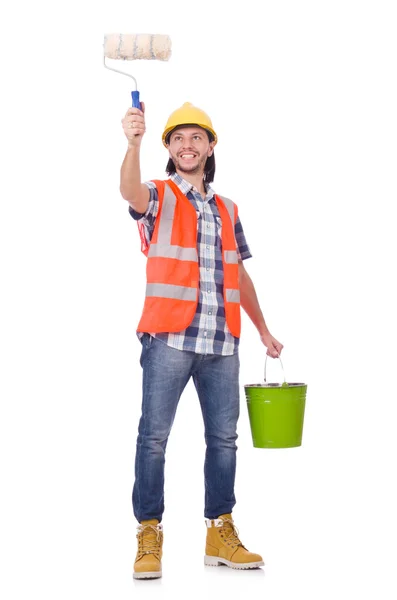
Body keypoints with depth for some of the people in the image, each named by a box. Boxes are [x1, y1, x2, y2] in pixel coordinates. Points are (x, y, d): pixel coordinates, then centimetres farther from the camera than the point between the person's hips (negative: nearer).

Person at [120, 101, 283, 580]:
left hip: (222, 342, 5)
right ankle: (149, 536, 3)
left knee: (224, 437, 7)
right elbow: (131, 192, -21)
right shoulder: (160, 197, 4)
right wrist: (133, 143, -39)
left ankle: (220, 534, 17)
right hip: (169, 337, -5)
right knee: (153, 437, -4)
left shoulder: (226, 209, 19)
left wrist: (263, 330, 25)